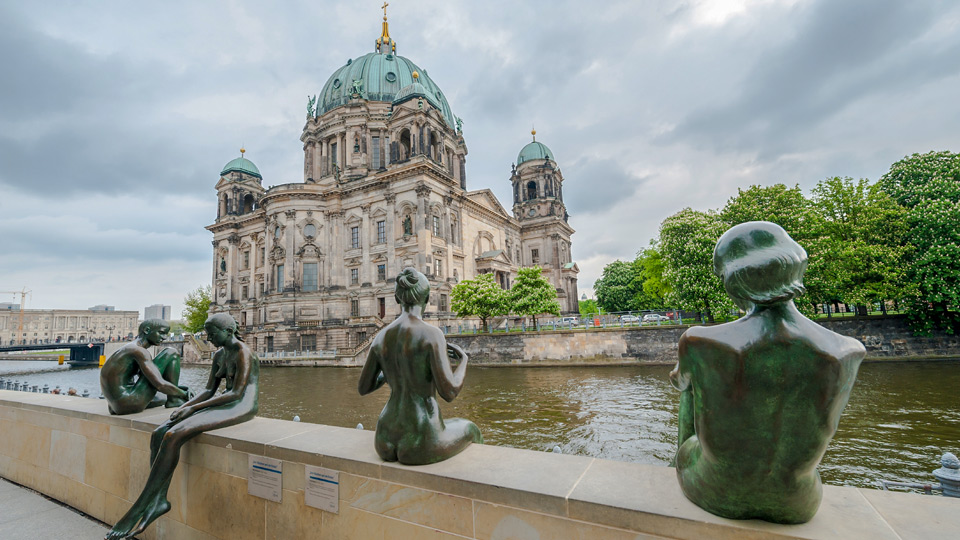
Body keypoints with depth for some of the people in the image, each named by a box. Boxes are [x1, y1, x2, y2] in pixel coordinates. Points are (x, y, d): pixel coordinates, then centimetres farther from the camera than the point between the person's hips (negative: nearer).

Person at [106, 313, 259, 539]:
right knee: (159, 434, -7)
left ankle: (139, 508, -9)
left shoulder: (244, 353, -15)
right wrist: (183, 407, -3)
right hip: (223, 406, 10)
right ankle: (159, 500, -8)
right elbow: (209, 391, 15)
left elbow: (237, 393, -20)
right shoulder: (219, 355, 15)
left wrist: (193, 408, -16)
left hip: (241, 408, -10)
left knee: (173, 436, -22)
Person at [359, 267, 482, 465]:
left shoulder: (381, 337, 1)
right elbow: (449, 392, -20)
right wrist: (464, 359, 0)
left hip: (385, 443, 6)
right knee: (469, 428, 29)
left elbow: (362, 388, 12)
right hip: (421, 446, -5)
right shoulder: (431, 334, -18)